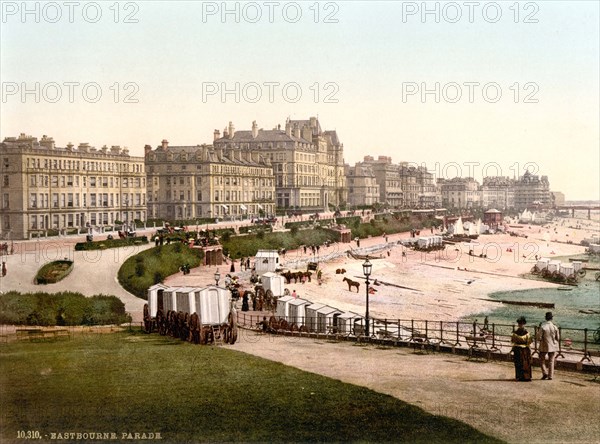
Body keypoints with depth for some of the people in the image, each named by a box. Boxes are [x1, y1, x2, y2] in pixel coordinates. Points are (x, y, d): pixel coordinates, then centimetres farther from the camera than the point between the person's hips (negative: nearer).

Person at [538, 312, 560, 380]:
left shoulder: (542, 326, -17)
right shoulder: (554, 326, -9)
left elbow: (539, 337, -14)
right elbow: (558, 338, -2)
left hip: (544, 346, -2)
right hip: (553, 346, 2)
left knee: (542, 360, 14)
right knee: (551, 361, 12)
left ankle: (545, 373, 2)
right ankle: (550, 376, 12)